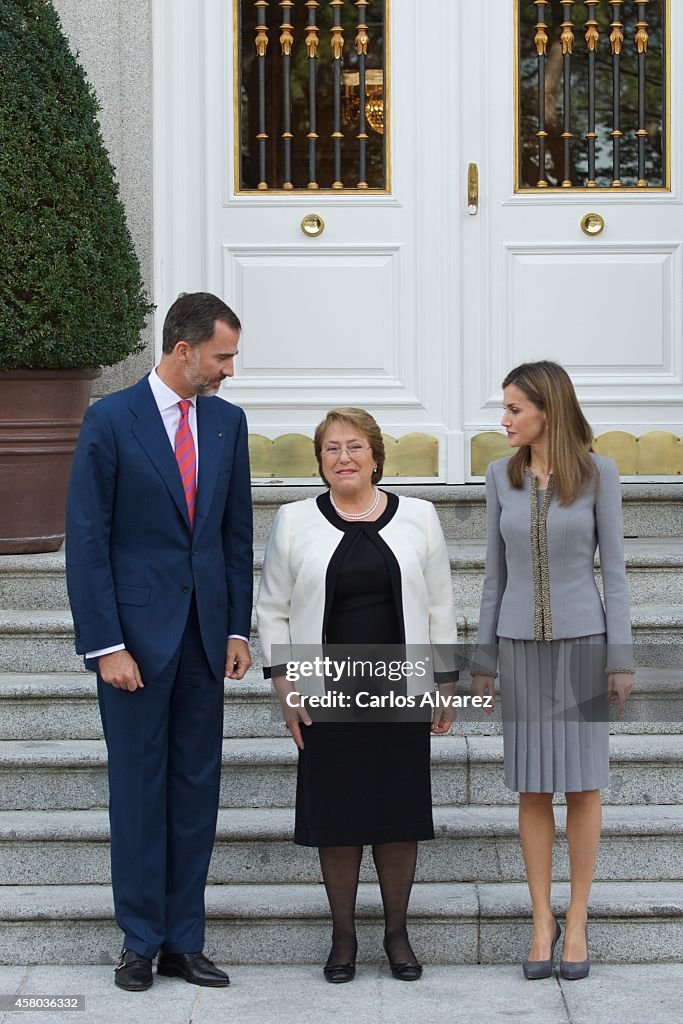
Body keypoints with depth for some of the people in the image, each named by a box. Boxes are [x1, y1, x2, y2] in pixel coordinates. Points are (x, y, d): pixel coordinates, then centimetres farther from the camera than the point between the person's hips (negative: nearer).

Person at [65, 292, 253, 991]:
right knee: (138, 789, 3)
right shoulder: (110, 420, -7)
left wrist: (237, 628, 6)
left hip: (204, 632, 5)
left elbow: (237, 533, 13)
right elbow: (87, 541, -8)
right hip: (137, 631, -4)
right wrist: (106, 644, -13)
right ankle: (140, 944, 12)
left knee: (197, 789, 7)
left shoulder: (227, 421, 8)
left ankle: (183, 942, 15)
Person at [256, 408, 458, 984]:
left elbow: (439, 607, 8)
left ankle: (398, 933, 19)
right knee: (336, 815, 3)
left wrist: (446, 685, 5)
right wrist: (285, 687, -2)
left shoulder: (418, 518, 5)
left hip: (402, 692, 1)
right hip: (328, 695, 0)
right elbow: (272, 609, 6)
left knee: (400, 812, 5)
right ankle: (343, 936, 17)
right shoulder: (294, 522, 3)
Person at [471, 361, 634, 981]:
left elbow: (613, 568, -4)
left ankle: (577, 922, 12)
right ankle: (542, 922, 13)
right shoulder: (501, 477, 3)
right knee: (533, 788, 4)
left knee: (582, 783, 1)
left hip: (582, 641, -2)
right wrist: (483, 660, 7)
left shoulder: (598, 473, -5)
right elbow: (496, 573, 8)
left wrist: (621, 657, -8)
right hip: (522, 644, 2)